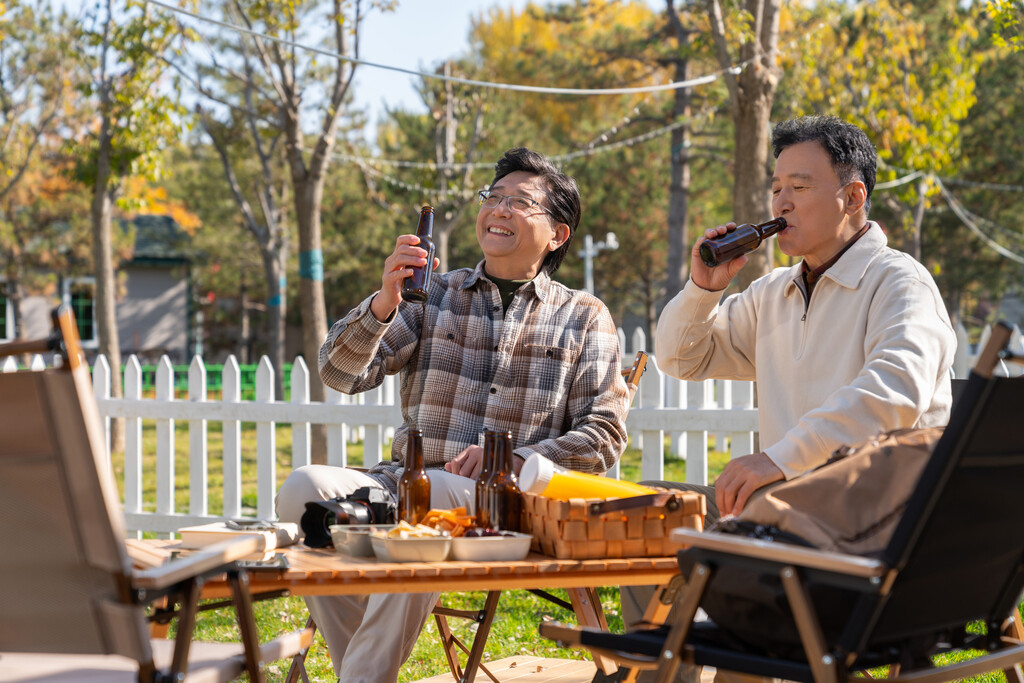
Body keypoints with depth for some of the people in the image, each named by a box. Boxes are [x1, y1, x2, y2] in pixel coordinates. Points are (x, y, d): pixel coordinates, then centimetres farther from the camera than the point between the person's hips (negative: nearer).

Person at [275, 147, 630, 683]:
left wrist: (511, 460, -9)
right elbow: (341, 373, 6)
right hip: (408, 479, 3)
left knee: (425, 499, -37)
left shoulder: (584, 317, 13)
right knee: (305, 488, -28)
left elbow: (604, 435, 6)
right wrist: (385, 302, -13)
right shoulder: (433, 294, 17)